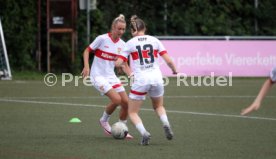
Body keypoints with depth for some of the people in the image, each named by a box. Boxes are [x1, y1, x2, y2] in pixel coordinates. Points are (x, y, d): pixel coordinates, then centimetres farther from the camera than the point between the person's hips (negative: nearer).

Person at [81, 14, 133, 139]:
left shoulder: (122, 44, 2)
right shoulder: (102, 39, -13)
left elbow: (124, 65, 9)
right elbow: (87, 51, -4)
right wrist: (86, 66, -16)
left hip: (111, 76, 6)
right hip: (98, 76, -6)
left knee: (125, 101, -4)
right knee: (116, 99, -21)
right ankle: (104, 121, 6)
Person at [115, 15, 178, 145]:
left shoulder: (130, 43, 1)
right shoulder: (154, 40, 7)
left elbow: (118, 63, -3)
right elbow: (168, 60, 1)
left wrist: (117, 61, 21)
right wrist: (174, 70, 21)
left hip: (140, 80, -3)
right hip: (156, 77, 3)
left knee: (132, 112, 11)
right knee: (158, 106, 28)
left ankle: (144, 133, -17)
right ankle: (166, 125, -3)